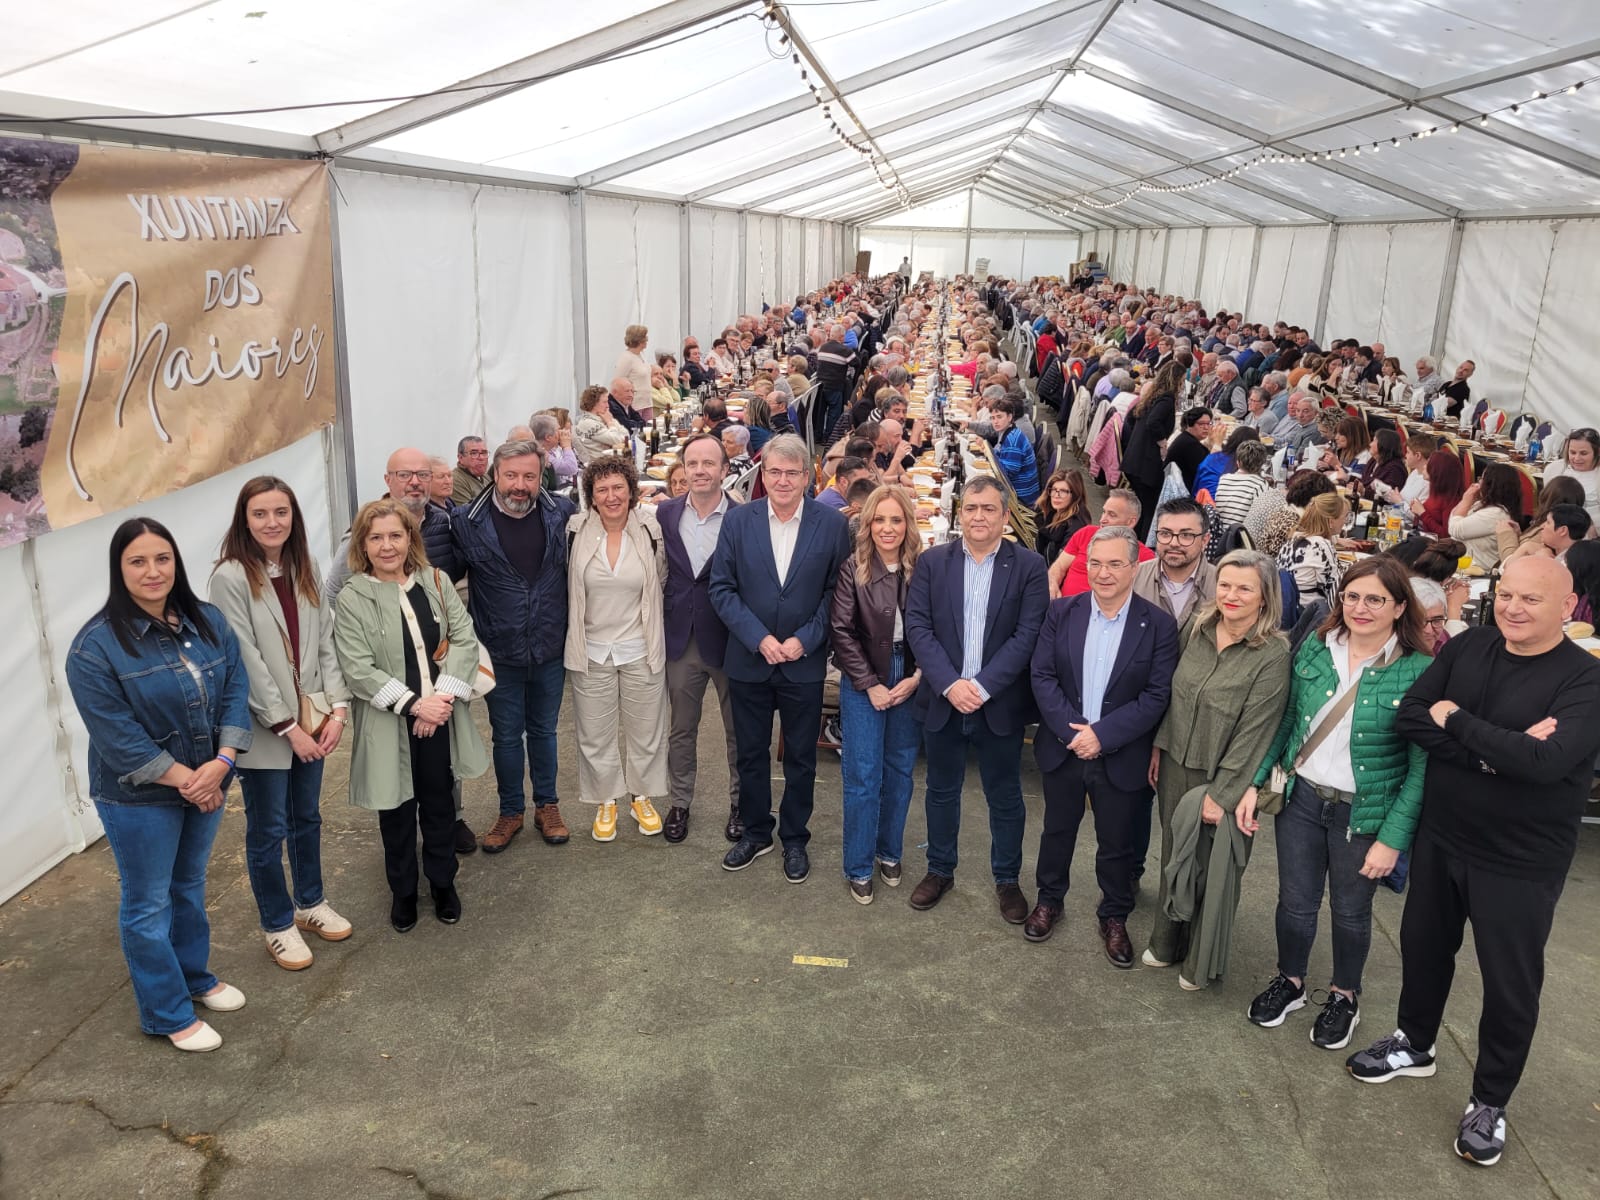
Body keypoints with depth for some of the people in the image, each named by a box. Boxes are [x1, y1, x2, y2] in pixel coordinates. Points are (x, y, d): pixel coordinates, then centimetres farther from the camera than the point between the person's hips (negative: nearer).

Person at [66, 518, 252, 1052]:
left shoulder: (208, 622, -2)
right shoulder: (96, 644, -18)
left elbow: (235, 690, -4)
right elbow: (114, 732, -21)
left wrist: (221, 762, -17)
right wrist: (182, 779, -20)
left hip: (206, 783, 5)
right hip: (138, 797, -5)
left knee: (190, 886, 22)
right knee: (149, 903, 8)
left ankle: (196, 977, 42)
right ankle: (168, 1015, 23)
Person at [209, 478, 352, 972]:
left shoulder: (305, 570, 4)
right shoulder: (230, 577, -14)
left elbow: (325, 643, 4)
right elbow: (245, 661, -16)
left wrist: (337, 708, -6)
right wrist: (287, 726, -16)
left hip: (311, 718, 5)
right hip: (264, 727, -5)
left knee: (307, 817, 20)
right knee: (268, 830, 8)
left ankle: (311, 903, 38)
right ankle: (278, 925, 26)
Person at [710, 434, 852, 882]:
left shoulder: (833, 524, -6)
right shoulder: (738, 520, -4)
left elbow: (836, 592, -3)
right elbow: (722, 588, -4)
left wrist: (804, 640, -13)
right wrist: (759, 638, -14)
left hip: (804, 663, -1)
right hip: (748, 660, 1)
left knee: (800, 757, 12)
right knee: (750, 753, 14)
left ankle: (795, 838, 30)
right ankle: (756, 832, 34)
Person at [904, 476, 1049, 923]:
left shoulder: (1029, 566, -4)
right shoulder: (932, 562, 0)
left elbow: (1028, 634, -10)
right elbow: (917, 625, -5)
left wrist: (982, 686, -17)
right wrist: (950, 684, -16)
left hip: (1001, 704, -1)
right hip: (942, 700, 2)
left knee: (1005, 797, 12)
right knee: (942, 791, 16)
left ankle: (1007, 879, 30)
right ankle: (940, 870, 34)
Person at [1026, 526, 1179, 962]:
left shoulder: (1159, 625, -10)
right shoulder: (1062, 612, -4)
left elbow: (1157, 695, -13)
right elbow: (1042, 676, -7)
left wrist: (1102, 735, -20)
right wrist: (1071, 732, -18)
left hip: (1122, 757, -2)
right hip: (1063, 747, 2)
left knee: (1117, 843, 13)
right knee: (1057, 830, 19)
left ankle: (1115, 916, 35)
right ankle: (1049, 901, 41)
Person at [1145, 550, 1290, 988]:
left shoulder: (1272, 656, -19)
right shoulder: (1197, 630, -2)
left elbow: (1253, 732, -19)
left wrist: (1221, 793, -17)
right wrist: (1159, 746, 9)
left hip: (1224, 779, -5)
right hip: (1176, 767, 5)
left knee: (1212, 868, 12)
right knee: (1173, 857, 19)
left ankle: (1202, 962, 32)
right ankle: (1167, 941, 40)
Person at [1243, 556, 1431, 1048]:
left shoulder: (1418, 671, -15)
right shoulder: (1315, 648, -3)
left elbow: (1422, 766, -12)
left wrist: (1393, 839, -14)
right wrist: (1255, 784, 1)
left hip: (1363, 813, -2)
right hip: (1300, 797, 3)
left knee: (1350, 910, 16)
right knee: (1295, 902, 14)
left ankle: (1345, 996, 41)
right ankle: (1289, 981, 40)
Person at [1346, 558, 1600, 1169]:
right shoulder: (1466, 647, -3)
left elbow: (1546, 761, -31)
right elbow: (1409, 717, -11)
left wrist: (1456, 720, -20)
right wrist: (1494, 749, -23)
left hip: (1520, 863, -4)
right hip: (1440, 838, 5)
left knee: (1510, 983, 10)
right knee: (1423, 947, 21)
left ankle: (1490, 1100, 32)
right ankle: (1414, 1043, 46)